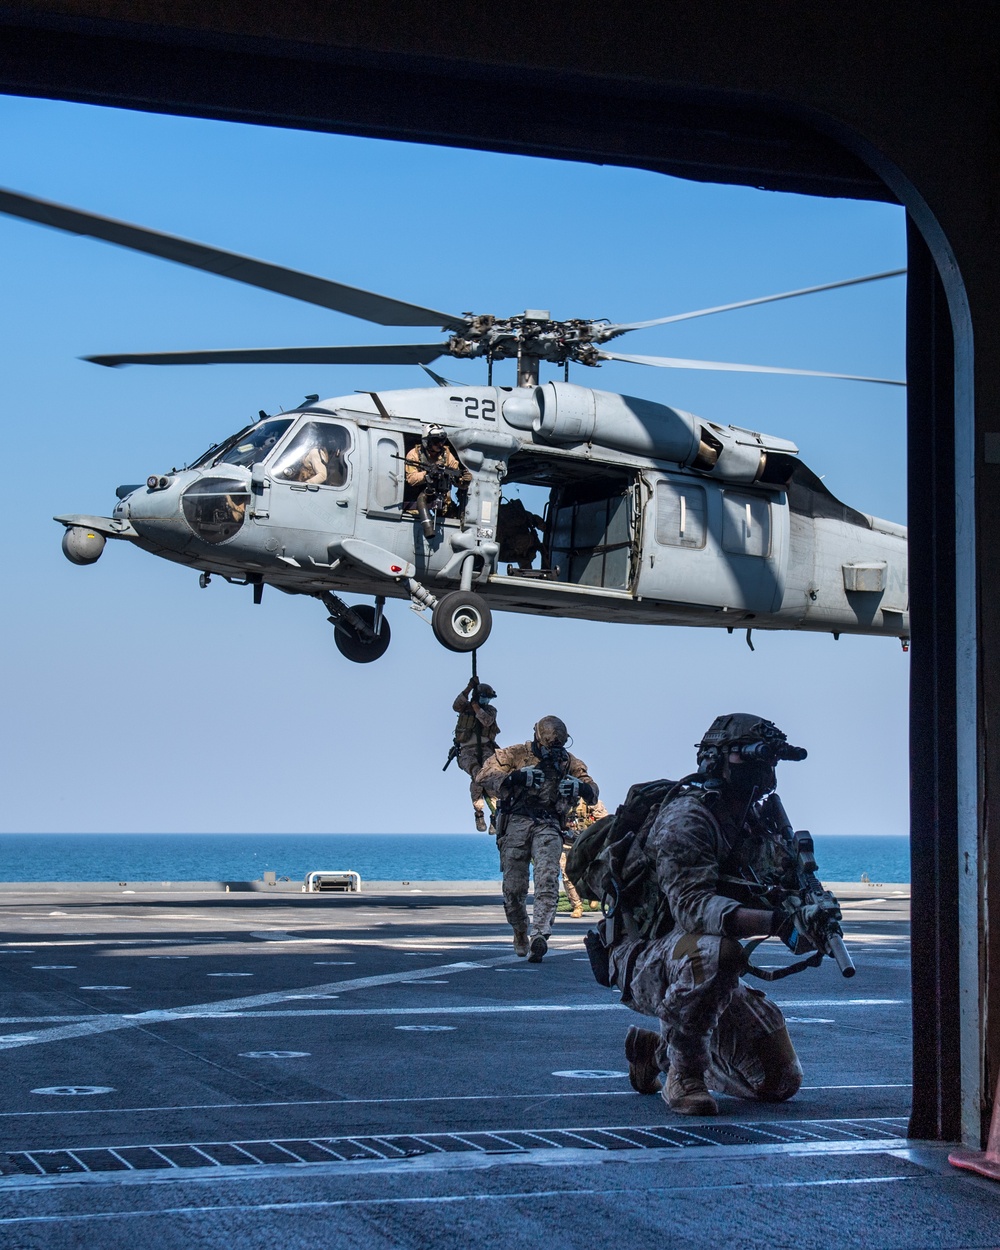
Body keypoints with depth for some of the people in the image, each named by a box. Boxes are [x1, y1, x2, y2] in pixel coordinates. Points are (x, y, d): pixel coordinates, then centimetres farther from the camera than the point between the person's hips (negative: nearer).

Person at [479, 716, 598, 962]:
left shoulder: (569, 763, 14)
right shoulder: (516, 755, 5)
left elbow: (593, 792, 14)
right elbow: (486, 775, -2)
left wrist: (581, 787, -11)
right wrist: (516, 776, -18)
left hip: (548, 826, 1)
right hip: (516, 823, -1)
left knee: (547, 881, -20)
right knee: (514, 886, 0)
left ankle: (539, 936, -30)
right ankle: (520, 935, 24)